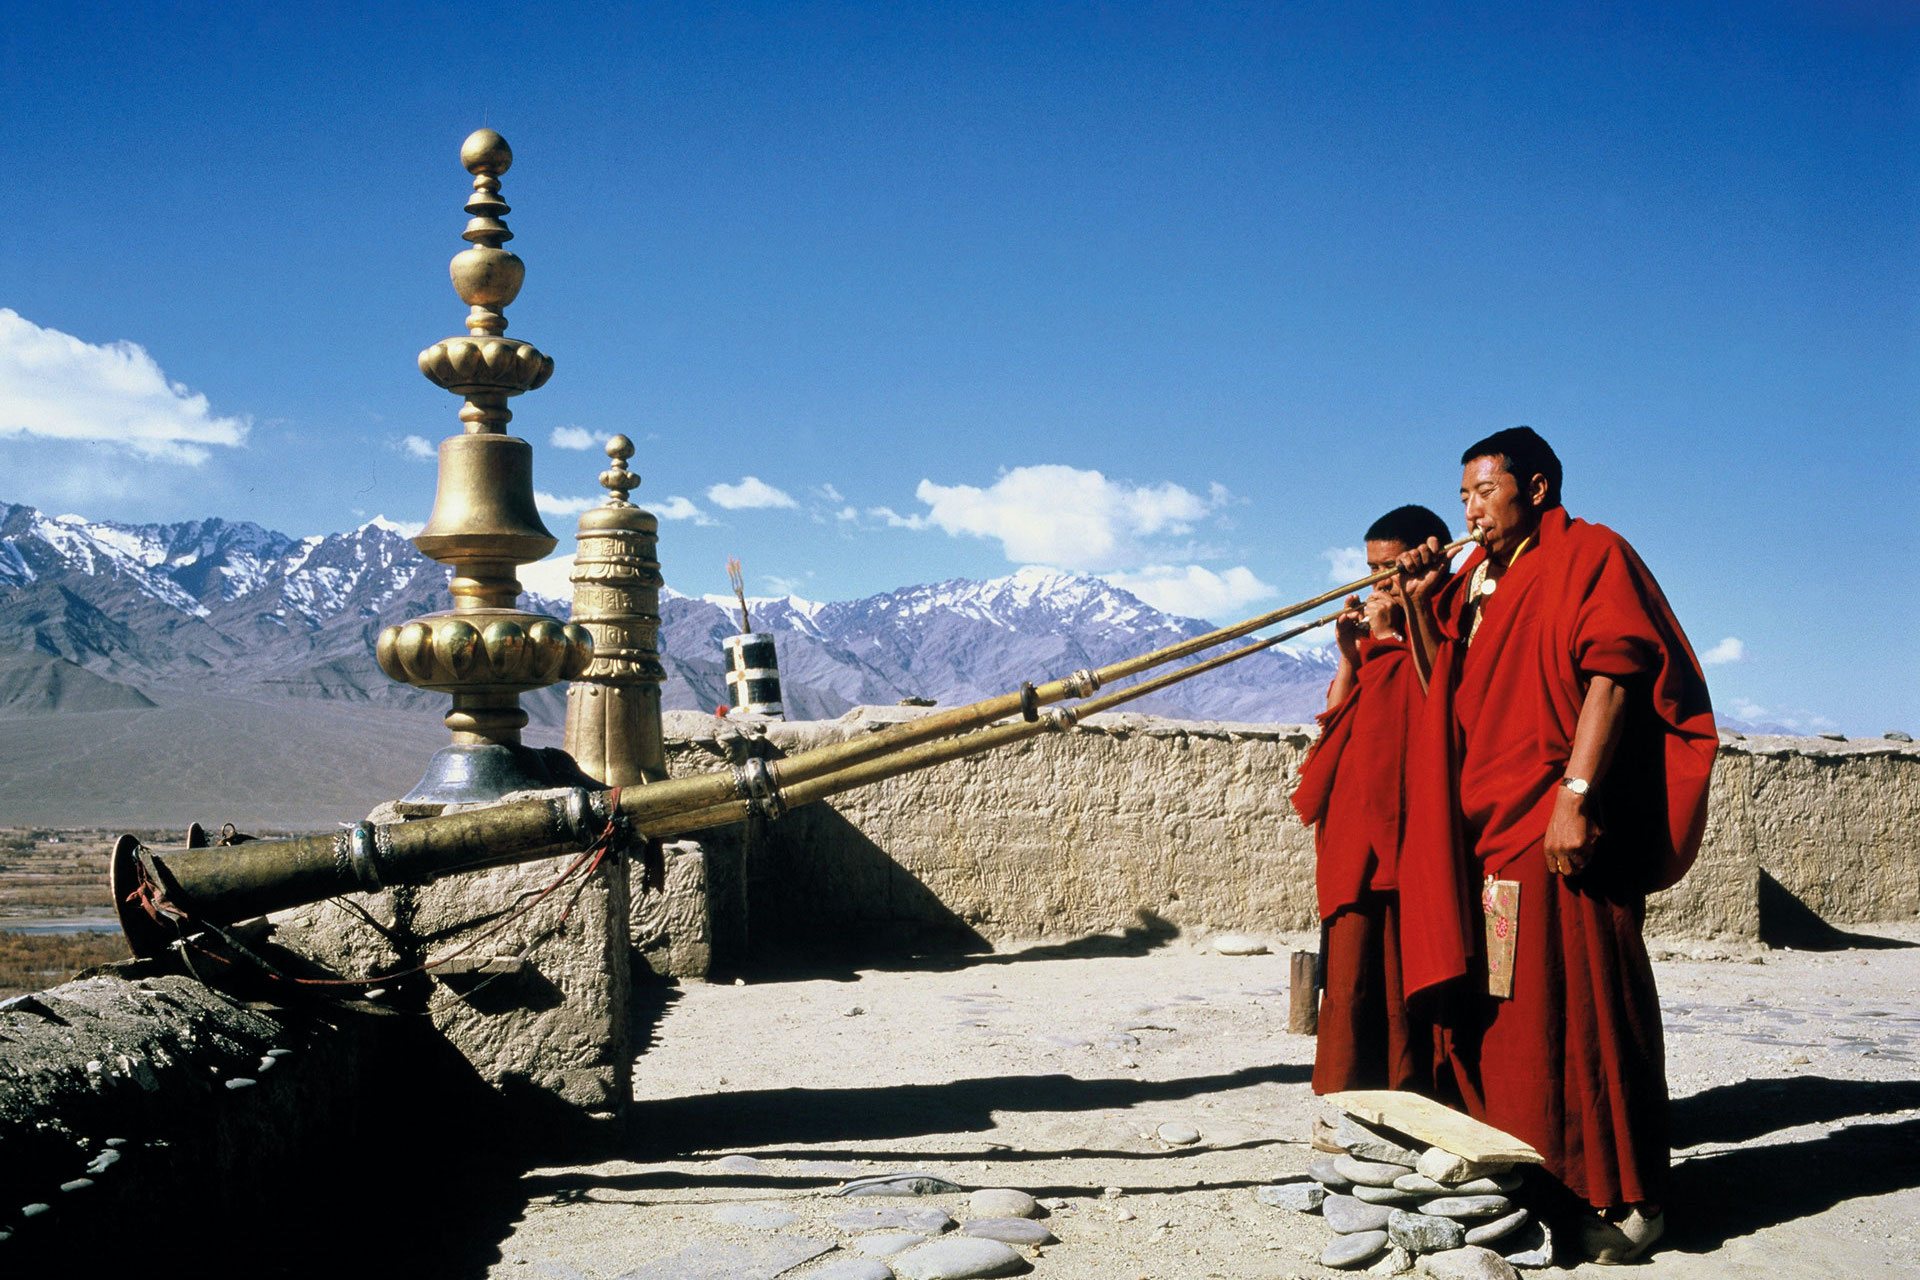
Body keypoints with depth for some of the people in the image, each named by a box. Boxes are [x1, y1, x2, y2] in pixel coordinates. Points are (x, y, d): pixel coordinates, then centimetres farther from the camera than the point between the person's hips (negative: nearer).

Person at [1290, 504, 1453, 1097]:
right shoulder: (1373, 635, 22)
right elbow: (1332, 725, 17)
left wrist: (1393, 637, -8)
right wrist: (1350, 659, 2)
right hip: (1355, 831, 5)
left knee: (1409, 979, -5)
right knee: (1351, 976, 3)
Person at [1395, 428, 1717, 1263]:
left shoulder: (1589, 554, -2)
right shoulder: (1477, 578, 20)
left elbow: (1613, 673, -14)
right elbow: (1443, 692, 23)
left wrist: (1577, 794, -22)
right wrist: (1421, 606, 9)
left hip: (1564, 825, -7)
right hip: (1489, 825, 8)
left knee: (1583, 1002, -6)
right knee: (1504, 1006, 10)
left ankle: (1622, 1198, 2)